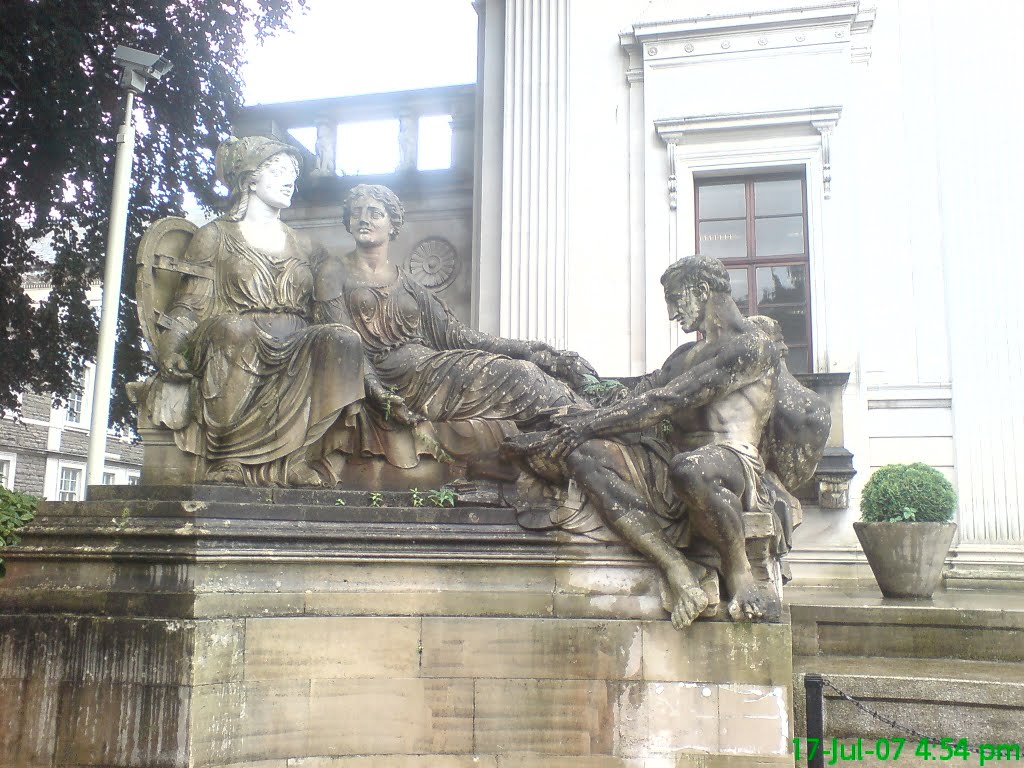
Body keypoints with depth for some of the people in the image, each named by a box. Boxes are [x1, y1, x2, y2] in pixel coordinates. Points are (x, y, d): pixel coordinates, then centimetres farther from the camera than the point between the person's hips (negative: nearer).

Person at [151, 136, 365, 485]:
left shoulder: (303, 246, 26)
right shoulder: (216, 236, 15)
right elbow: (189, 305, 7)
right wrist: (170, 350, -10)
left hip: (295, 353, 3)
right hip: (233, 351, -3)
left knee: (343, 338, -28)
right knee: (235, 328, -39)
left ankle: (286, 458, -31)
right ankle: (226, 455, -29)